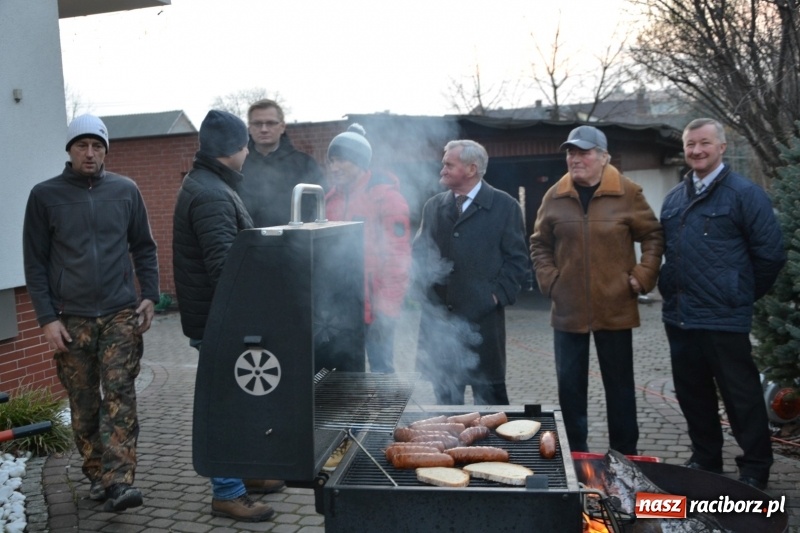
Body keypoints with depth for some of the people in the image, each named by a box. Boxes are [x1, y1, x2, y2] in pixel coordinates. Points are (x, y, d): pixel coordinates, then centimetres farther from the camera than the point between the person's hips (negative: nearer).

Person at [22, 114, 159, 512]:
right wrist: (47, 318, -4)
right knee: (84, 404, 8)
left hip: (122, 314, 0)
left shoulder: (126, 191, 5)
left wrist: (149, 296, 0)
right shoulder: (45, 195, 2)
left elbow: (144, 248, 11)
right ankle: (97, 475, 21)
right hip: (72, 319, 0)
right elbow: (35, 262, 3)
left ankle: (119, 480, -8)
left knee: (119, 395, -7)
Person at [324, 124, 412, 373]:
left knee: (380, 371, 2)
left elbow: (398, 256, -13)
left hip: (375, 308, -6)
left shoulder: (385, 196, -9)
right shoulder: (333, 198, 11)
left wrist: (387, 308, -15)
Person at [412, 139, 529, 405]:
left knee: (489, 394, 5)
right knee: (445, 394, 12)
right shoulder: (433, 207, 11)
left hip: (482, 317, -4)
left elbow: (516, 258, -1)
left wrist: (498, 296, -9)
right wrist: (425, 290, 0)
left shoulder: (505, 206, 0)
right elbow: (418, 252, 14)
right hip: (439, 317, 4)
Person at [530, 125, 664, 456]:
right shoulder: (555, 196, 2)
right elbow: (539, 244, 10)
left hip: (615, 307, -1)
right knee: (569, 384, 8)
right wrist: (549, 280, -1)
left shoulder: (627, 193, -3)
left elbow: (653, 236, 4)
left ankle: (624, 456, 23)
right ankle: (574, 453, 23)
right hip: (568, 308, 2)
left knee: (619, 385, 10)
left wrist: (642, 277, -6)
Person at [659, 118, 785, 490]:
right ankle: (705, 459, 31)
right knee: (692, 395, 15)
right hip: (678, 317, 6)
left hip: (724, 320, -6)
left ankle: (755, 470, 20)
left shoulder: (744, 193, -7)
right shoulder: (674, 199, 12)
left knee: (742, 397, 4)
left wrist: (742, 296, 1)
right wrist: (670, 291, 14)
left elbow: (770, 254, -7)